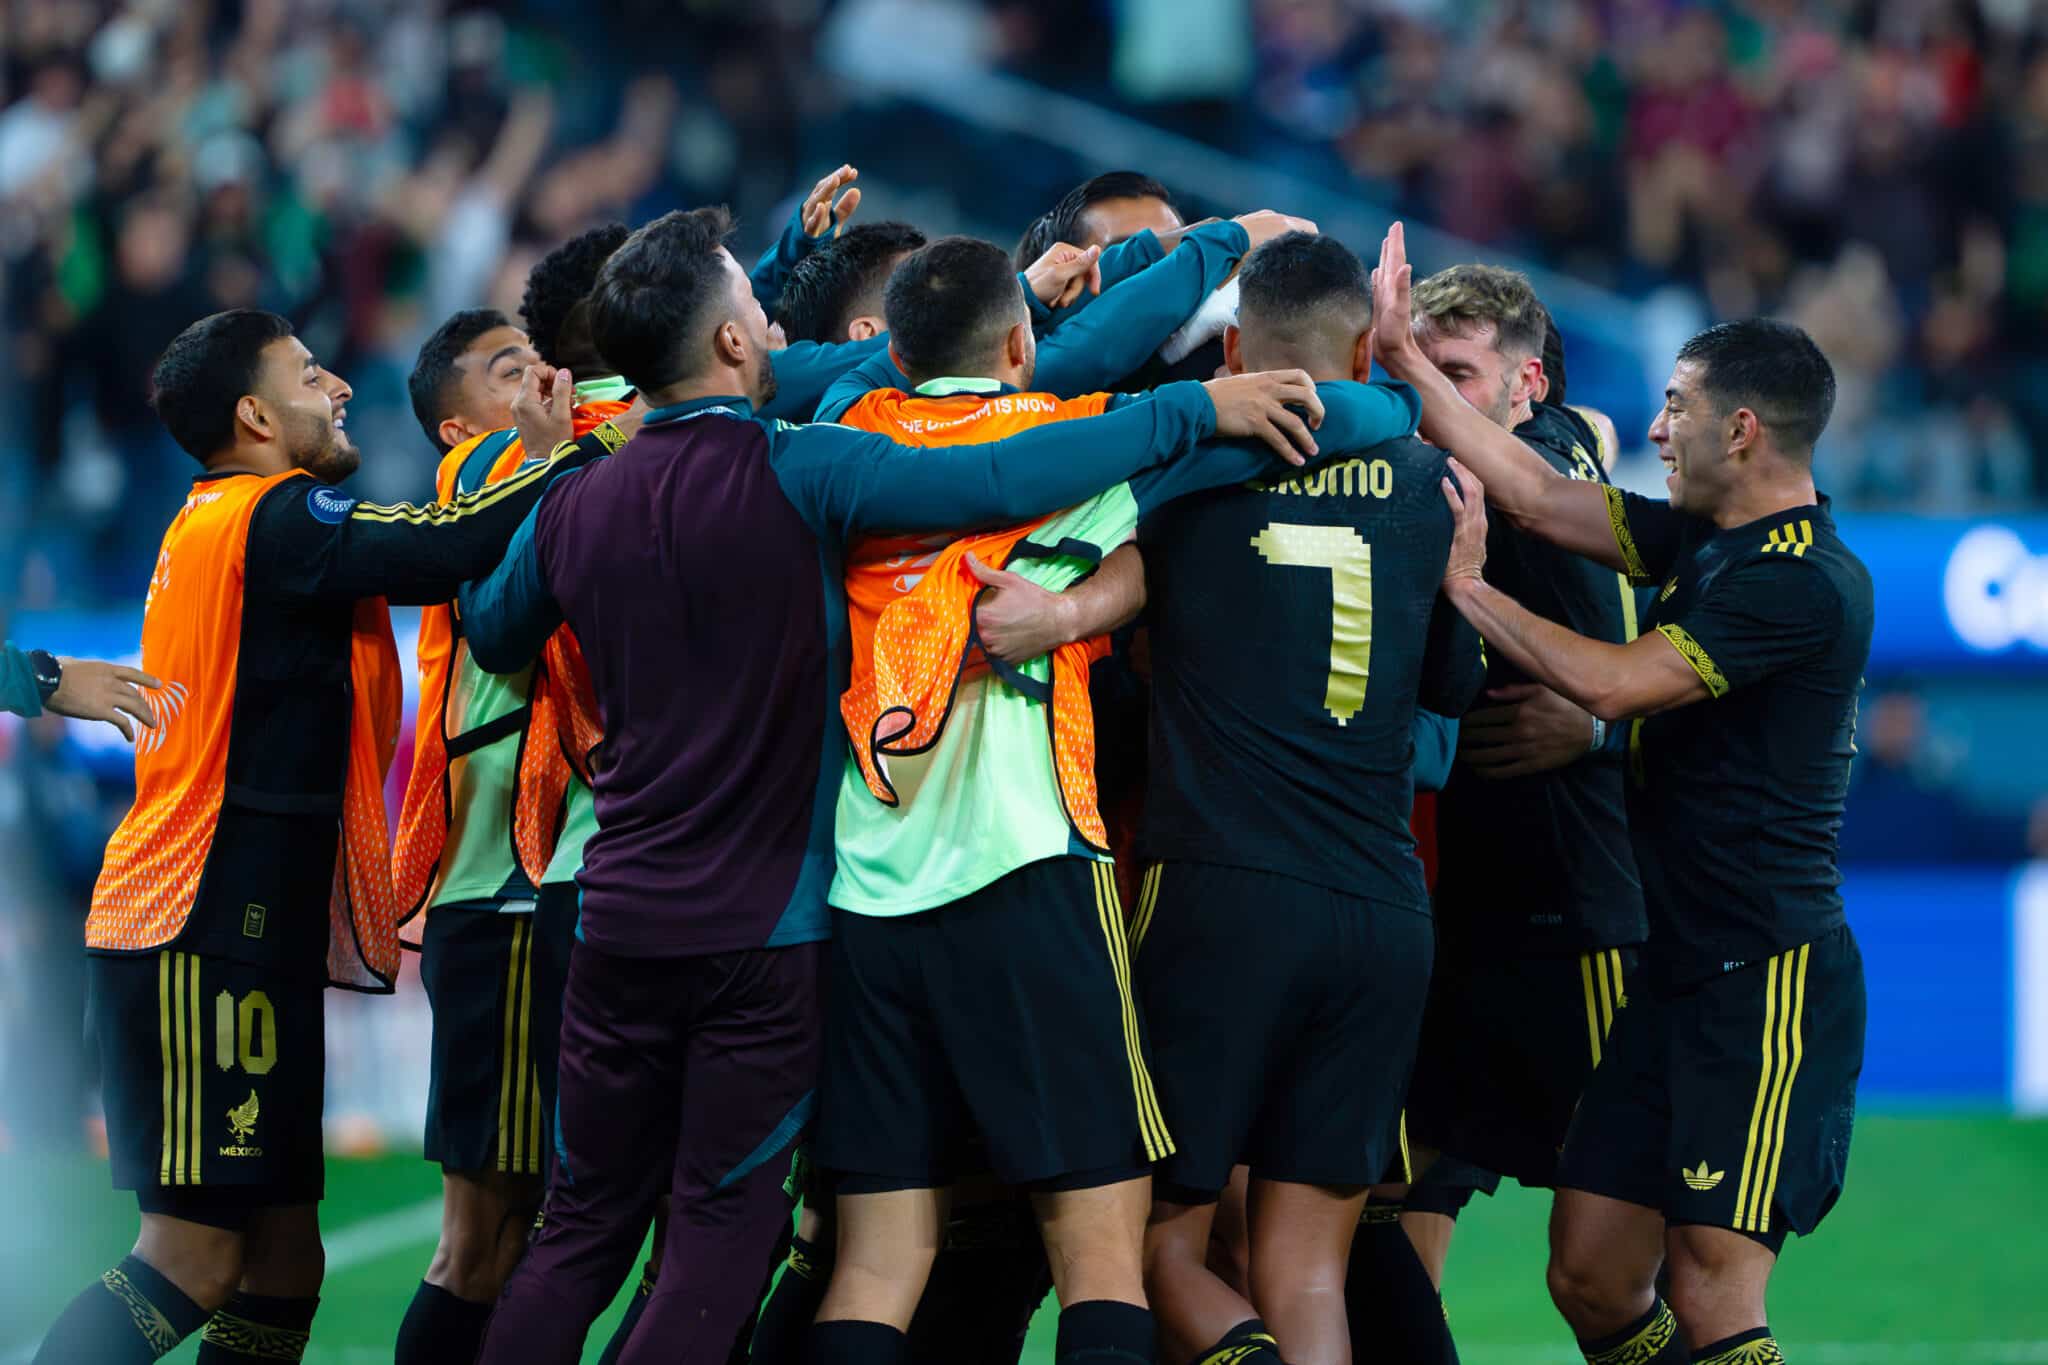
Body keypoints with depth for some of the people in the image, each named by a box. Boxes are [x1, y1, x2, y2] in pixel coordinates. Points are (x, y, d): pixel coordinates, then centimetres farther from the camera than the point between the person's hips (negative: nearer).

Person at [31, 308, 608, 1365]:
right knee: (195, 1261, -13)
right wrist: (567, 455, -10)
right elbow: (456, 548, -22)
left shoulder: (214, 525, 20)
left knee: (282, 1262, 9)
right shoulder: (277, 519, -12)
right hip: (208, 943, -10)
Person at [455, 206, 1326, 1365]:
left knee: (581, 1230, 11)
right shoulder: (796, 473, -12)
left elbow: (494, 637, 24)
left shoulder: (573, 508, 5)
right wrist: (1196, 411, -14)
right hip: (763, 924, -5)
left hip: (621, 917, 5)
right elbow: (1004, 484, -20)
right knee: (723, 1229, 1)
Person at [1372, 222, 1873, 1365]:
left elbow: (1612, 683, -19)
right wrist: (1405, 353, 16)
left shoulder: (1808, 585, -16)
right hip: (1679, 971, 9)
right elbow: (1539, 496, 15)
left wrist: (1465, 586, -7)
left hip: (1768, 982, -9)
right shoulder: (1707, 543, 12)